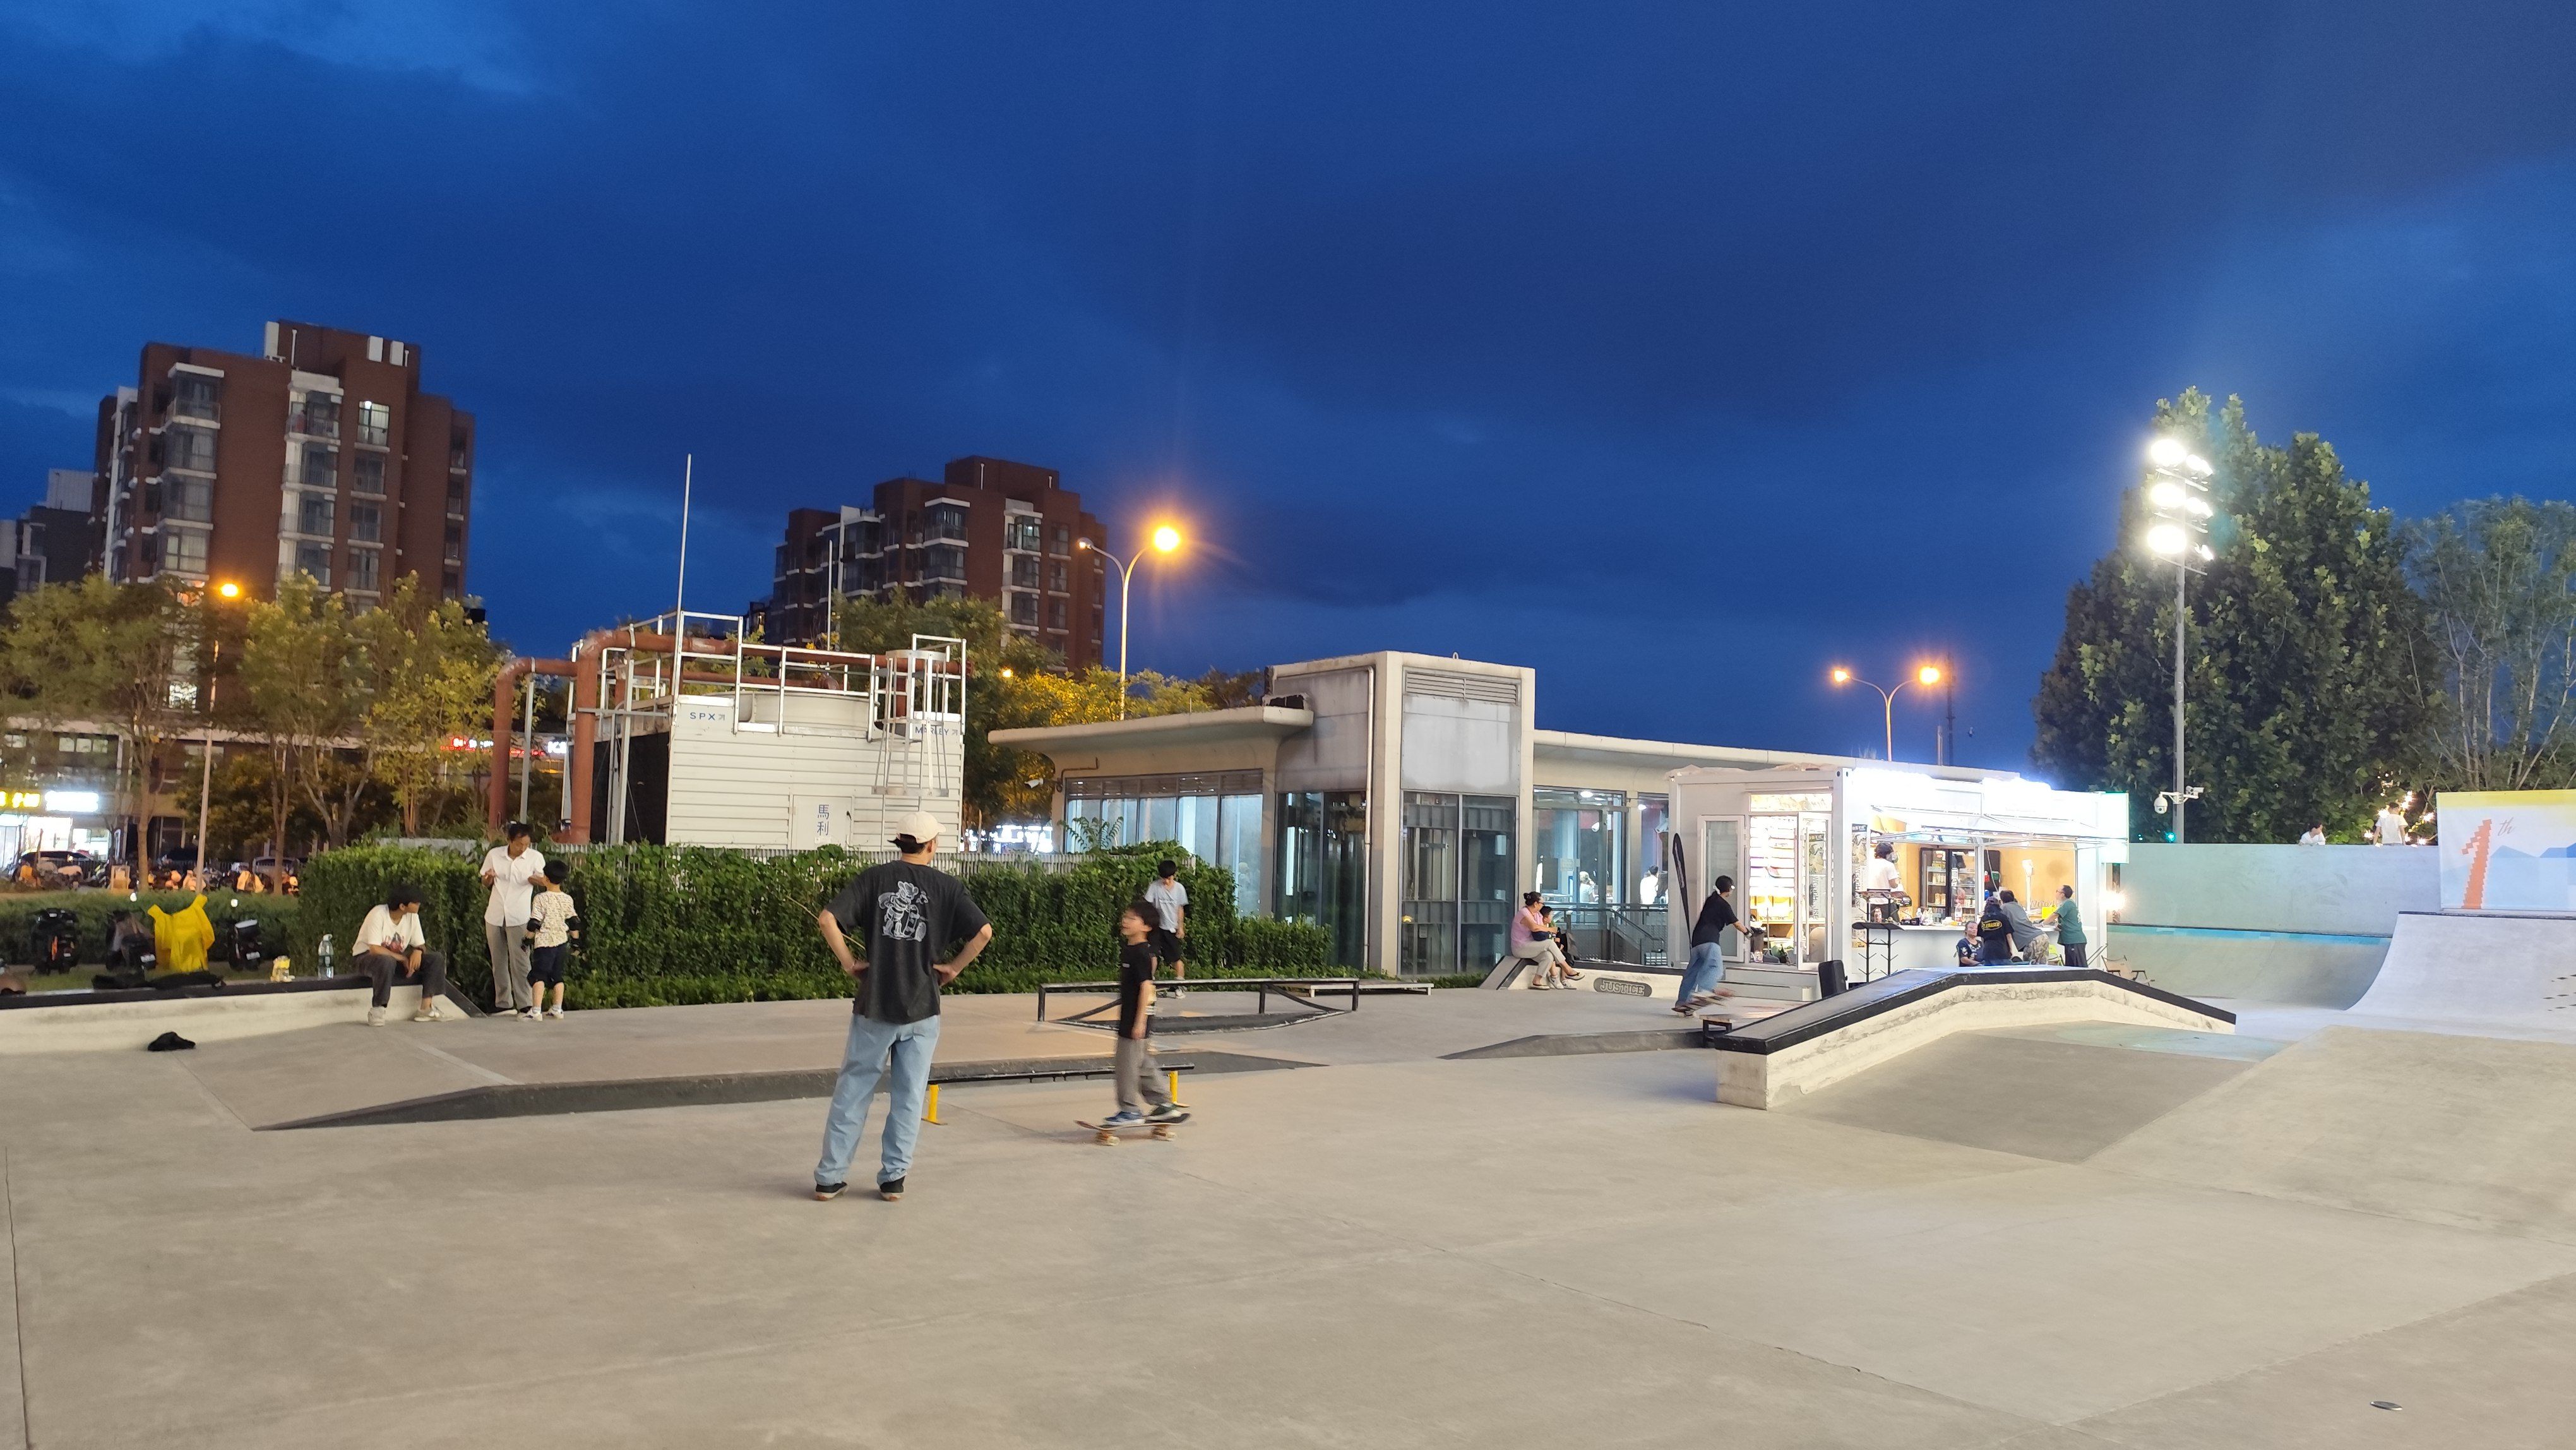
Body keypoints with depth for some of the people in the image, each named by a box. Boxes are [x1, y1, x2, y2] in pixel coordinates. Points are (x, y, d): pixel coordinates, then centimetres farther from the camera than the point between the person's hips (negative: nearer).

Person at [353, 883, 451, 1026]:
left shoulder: (413, 917, -4)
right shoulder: (378, 915, -24)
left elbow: (420, 945, 0)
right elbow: (374, 949, -30)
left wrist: (418, 951, -24)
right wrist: (402, 958, -24)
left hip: (397, 959, 7)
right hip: (364, 958, -7)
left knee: (436, 960, -11)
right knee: (387, 962, -43)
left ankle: (426, 1008, -15)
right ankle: (377, 1010, -29)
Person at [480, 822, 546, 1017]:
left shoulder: (536, 857, -6)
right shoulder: (494, 855, 0)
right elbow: (486, 883, 12)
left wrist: (537, 880, -22)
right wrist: (489, 877, -11)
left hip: (519, 917, -3)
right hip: (494, 915, 3)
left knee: (519, 961, -8)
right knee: (498, 961, 10)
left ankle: (524, 1004, -7)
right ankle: (503, 1003, 18)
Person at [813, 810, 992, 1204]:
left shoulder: (874, 878, 0)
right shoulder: (945, 886, -1)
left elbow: (826, 919, -10)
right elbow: (983, 931, -9)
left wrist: (849, 962, 0)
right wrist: (953, 967, 1)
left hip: (874, 1007, 1)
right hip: (922, 1008, -1)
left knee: (852, 1090, 10)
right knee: (908, 1095, 9)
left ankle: (830, 1176, 14)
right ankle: (893, 1177, 13)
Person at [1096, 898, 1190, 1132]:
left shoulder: (1141, 954, -17)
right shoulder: (1128, 950, 12)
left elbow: (1146, 987, -21)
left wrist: (1140, 1022, -23)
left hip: (1137, 1017, -10)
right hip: (1129, 1017, 10)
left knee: (1129, 1064, -2)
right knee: (1143, 1065, 15)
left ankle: (1130, 1111, 7)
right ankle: (1165, 1105, 22)